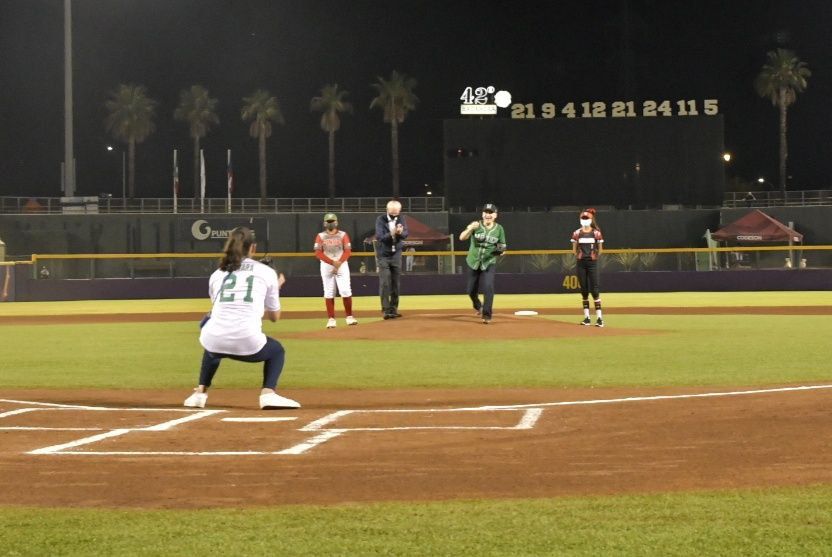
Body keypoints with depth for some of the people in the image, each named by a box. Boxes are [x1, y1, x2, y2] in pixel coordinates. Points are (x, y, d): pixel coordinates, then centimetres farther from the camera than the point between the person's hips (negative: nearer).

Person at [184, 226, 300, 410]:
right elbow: (274, 316, 23)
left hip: (214, 341, 3)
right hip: (248, 343, -3)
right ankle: (268, 393, 6)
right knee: (276, 350, 30)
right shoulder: (267, 272, 14)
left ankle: (199, 393, 28)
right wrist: (276, 288, 40)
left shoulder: (217, 274, 20)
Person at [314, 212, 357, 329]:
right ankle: (331, 319, 4)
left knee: (346, 291, -8)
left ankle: (349, 316, 2)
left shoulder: (343, 235, 6)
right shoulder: (320, 236, 5)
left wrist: (340, 262, -20)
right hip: (326, 266, 0)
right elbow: (318, 253, -6)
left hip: (342, 265, 0)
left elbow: (348, 251, -3)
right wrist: (332, 262, -17)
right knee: (329, 293, 0)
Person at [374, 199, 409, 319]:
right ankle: (386, 310, -9)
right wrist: (392, 234, -38)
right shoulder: (381, 219, -12)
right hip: (383, 255, -3)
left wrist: (400, 232, -33)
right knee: (384, 283, -9)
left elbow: (405, 235, -10)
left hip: (396, 255, 4)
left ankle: (394, 309, 14)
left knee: (396, 283, 6)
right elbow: (379, 237, -21)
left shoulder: (401, 218, -2)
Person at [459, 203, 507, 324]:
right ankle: (477, 306, 42)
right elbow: (462, 238, -23)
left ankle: (486, 314, -11)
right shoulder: (476, 225, -9)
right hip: (473, 263, 1)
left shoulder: (499, 229, -3)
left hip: (489, 263, -1)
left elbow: (502, 246, 7)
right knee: (471, 291, 10)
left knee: (488, 287, -20)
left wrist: (501, 251, -18)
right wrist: (470, 229, -43)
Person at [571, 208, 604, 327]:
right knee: (584, 290, 5)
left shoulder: (596, 233, 0)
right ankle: (587, 317, 10)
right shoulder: (577, 233, 5)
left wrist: (595, 257, 0)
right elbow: (574, 249, 9)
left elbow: (600, 249, 6)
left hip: (592, 262, -2)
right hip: (581, 263, 2)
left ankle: (599, 317, -8)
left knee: (595, 290, -8)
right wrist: (578, 256, -1)